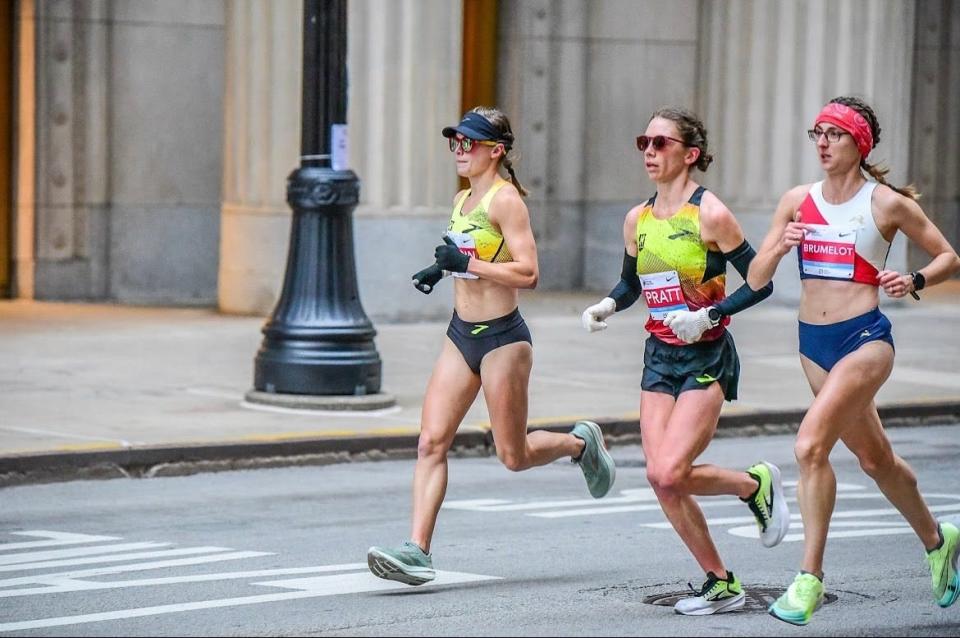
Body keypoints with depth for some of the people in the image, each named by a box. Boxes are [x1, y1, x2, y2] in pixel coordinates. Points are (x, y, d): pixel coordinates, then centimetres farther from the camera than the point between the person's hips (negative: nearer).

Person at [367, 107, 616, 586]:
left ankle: (581, 443, 32)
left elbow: (527, 273, -22)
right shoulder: (462, 200, 11)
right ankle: (417, 550, -10)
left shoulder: (505, 199, -14)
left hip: (502, 339, -8)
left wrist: (465, 263, -22)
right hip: (461, 336, 8)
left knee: (513, 456, 4)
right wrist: (440, 269, 9)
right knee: (431, 442, -6)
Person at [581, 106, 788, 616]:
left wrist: (709, 315, -20)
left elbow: (760, 283, -9)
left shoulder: (710, 214, -11)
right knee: (659, 478, -3)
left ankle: (757, 484, 12)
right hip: (659, 358, 6)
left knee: (670, 473, -18)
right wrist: (605, 307, 1)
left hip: (706, 358, -6)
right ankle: (720, 583, 12)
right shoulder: (638, 220, 7)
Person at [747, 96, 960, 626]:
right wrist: (779, 246, -16)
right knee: (873, 458, 19)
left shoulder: (888, 203, -6)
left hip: (865, 338, -6)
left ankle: (810, 578, -17)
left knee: (810, 445, -24)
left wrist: (915, 281, -14)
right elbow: (756, 279, 4)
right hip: (814, 342, 6)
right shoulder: (797, 201, 5)